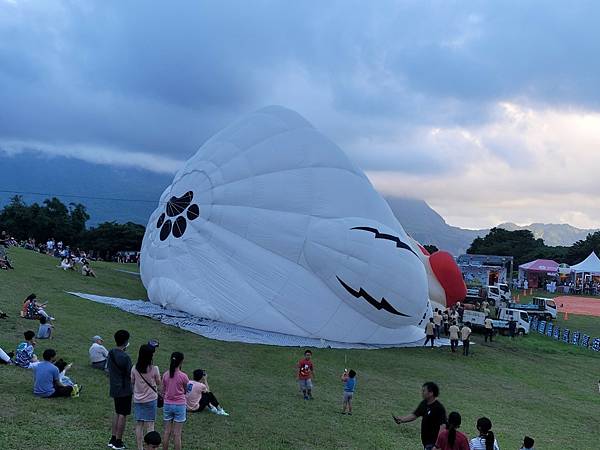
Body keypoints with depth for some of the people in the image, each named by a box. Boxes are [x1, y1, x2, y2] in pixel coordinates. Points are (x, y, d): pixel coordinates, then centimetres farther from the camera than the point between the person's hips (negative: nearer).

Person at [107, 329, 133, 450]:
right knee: (123, 415, 2)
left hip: (114, 388, 8)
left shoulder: (111, 353, 2)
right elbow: (130, 375, -18)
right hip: (124, 389, -8)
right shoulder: (125, 357, -23)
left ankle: (113, 439, 24)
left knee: (117, 413, 19)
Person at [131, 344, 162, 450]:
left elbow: (132, 382, 5)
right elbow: (158, 383, -4)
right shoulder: (154, 369, -16)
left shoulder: (134, 368, -8)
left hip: (137, 400, 3)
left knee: (139, 424, 10)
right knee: (150, 425, 4)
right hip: (151, 399, -3)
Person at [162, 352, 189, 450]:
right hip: (180, 405, -3)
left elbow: (164, 390, 2)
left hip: (167, 405, 4)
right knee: (177, 434, 3)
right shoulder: (183, 376, -14)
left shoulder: (165, 375, -4)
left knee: (167, 432, 13)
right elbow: (185, 391, -1)